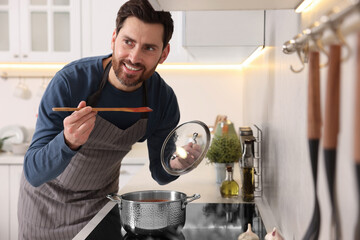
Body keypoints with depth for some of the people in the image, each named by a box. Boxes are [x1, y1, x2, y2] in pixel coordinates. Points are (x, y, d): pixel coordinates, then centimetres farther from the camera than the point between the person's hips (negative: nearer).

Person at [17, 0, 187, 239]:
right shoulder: (70, 81, -30)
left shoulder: (164, 99, -18)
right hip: (47, 196, -2)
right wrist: (68, 142, -49)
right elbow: (34, 173, -30)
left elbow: (161, 174, -5)